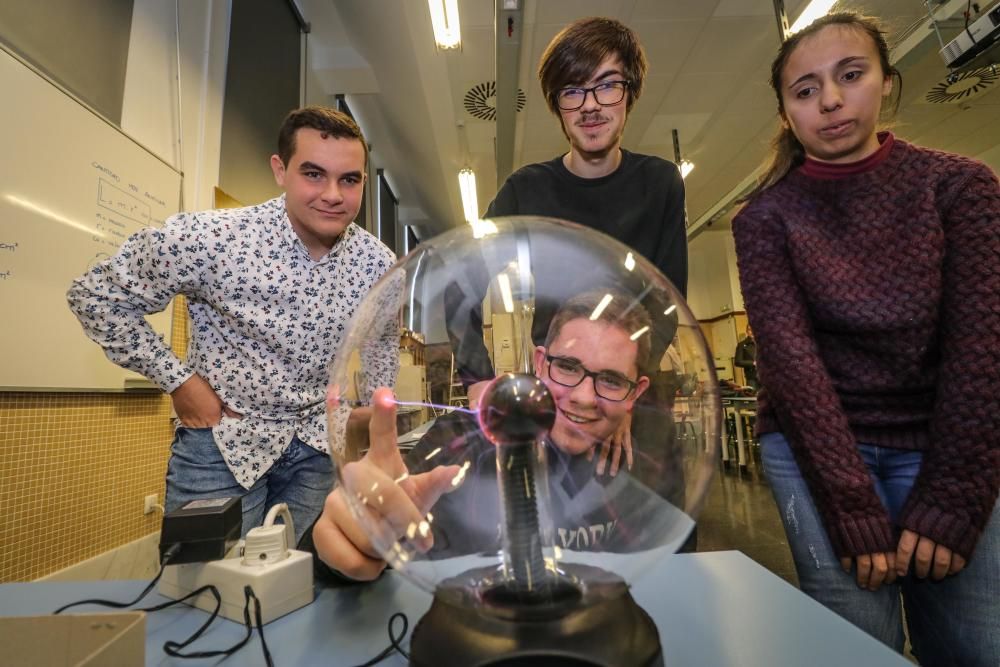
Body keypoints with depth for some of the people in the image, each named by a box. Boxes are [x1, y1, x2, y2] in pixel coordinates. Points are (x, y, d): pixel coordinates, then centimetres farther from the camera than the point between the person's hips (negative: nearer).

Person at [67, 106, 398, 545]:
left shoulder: (379, 265, -11)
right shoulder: (212, 238, -22)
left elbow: (380, 361, 5)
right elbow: (95, 295, -6)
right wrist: (177, 379, -11)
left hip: (317, 447, 3)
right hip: (224, 438, -3)